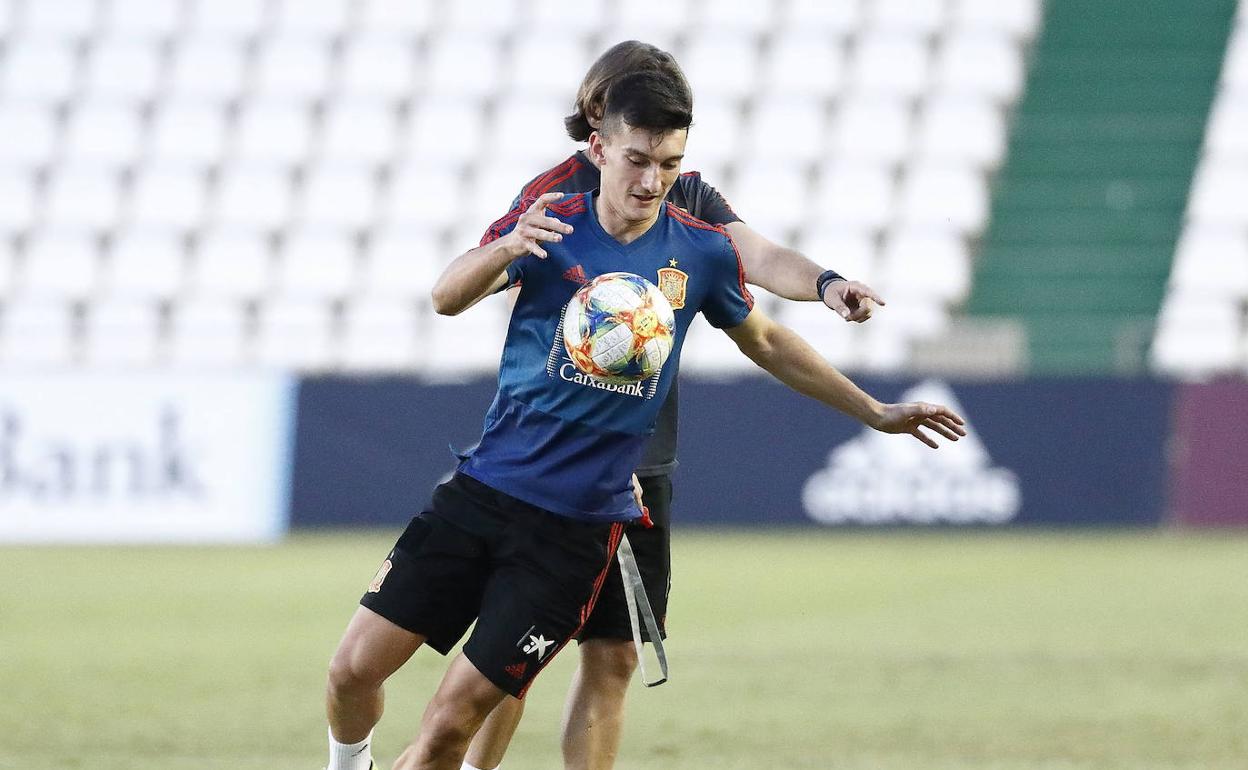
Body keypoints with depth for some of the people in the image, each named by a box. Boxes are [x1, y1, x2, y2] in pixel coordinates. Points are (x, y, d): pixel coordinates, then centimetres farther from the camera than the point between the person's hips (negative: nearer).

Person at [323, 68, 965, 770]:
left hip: (576, 532, 0)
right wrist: (505, 249, -43)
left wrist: (877, 413, 22)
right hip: (483, 491, 0)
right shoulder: (549, 224, -5)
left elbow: (766, 343, 19)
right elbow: (447, 299, -21)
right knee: (356, 668, -5)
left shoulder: (701, 252, 0)